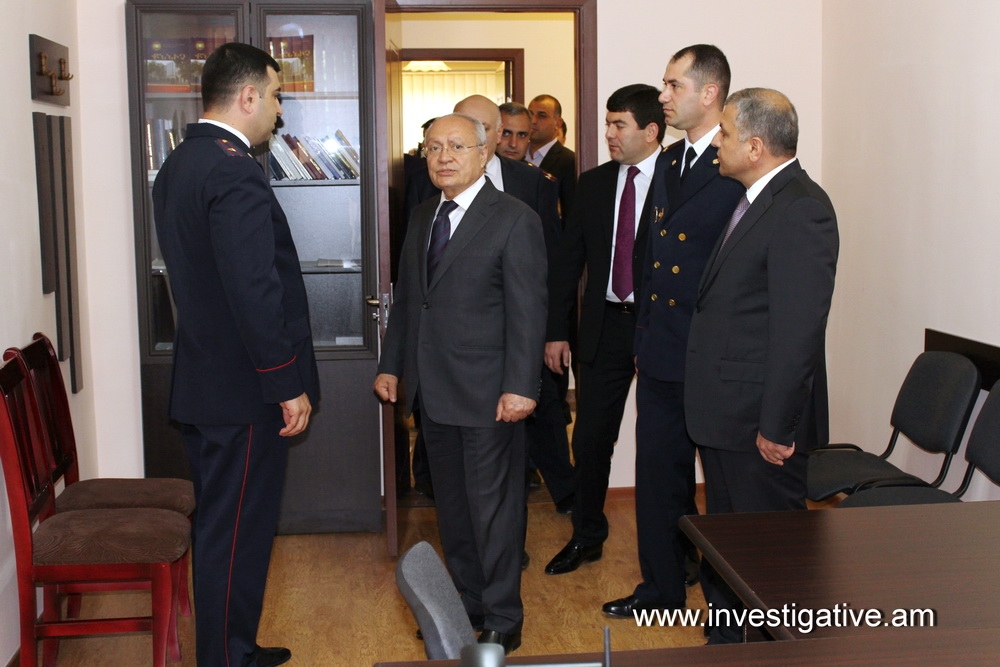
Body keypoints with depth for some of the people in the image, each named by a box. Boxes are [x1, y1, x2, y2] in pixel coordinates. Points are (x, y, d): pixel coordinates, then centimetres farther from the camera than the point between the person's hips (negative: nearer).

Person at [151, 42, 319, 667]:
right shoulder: (235, 171, -20)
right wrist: (289, 386, -17)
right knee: (238, 534, 2)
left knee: (221, 527, 20)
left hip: (202, 381, 10)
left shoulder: (178, 165, 12)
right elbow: (256, 291, -25)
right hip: (243, 389, -10)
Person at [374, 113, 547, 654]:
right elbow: (406, 297, 17)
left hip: (487, 394, -7)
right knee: (452, 508, 16)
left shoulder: (515, 220, -10)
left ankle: (502, 623, 16)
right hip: (433, 392, 7)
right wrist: (391, 364, 13)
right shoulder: (423, 216, 12)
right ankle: (466, 605, 30)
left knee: (493, 510, 3)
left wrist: (519, 386, -18)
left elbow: (527, 311, -14)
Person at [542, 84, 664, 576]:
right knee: (590, 436, 9)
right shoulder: (594, 183, 8)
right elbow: (569, 259, 9)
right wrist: (556, 331, 5)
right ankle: (587, 536, 27)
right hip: (605, 326, 4)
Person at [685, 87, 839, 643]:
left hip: (762, 421, -10)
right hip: (726, 415, 10)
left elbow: (799, 328, -22)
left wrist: (777, 425, -21)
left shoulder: (801, 209, -18)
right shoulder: (758, 201, 13)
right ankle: (727, 644, 36)